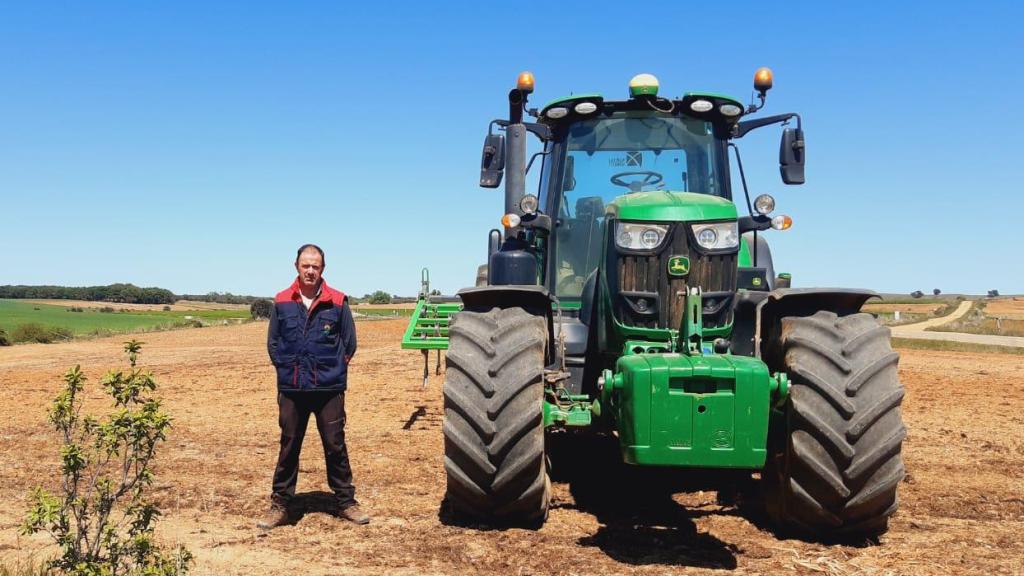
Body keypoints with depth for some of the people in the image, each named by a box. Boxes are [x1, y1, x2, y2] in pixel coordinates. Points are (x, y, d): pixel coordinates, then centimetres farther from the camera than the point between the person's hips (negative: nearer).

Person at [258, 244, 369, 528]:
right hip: (291, 389, 1)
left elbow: (349, 343, 4)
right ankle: (280, 505, 21)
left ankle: (346, 502, 18)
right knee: (288, 447, 10)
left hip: (329, 389, -1)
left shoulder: (337, 302, -2)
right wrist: (287, 369, 2)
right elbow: (273, 343, 10)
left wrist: (333, 370, 0)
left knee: (335, 446, 6)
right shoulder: (282, 302, 2)